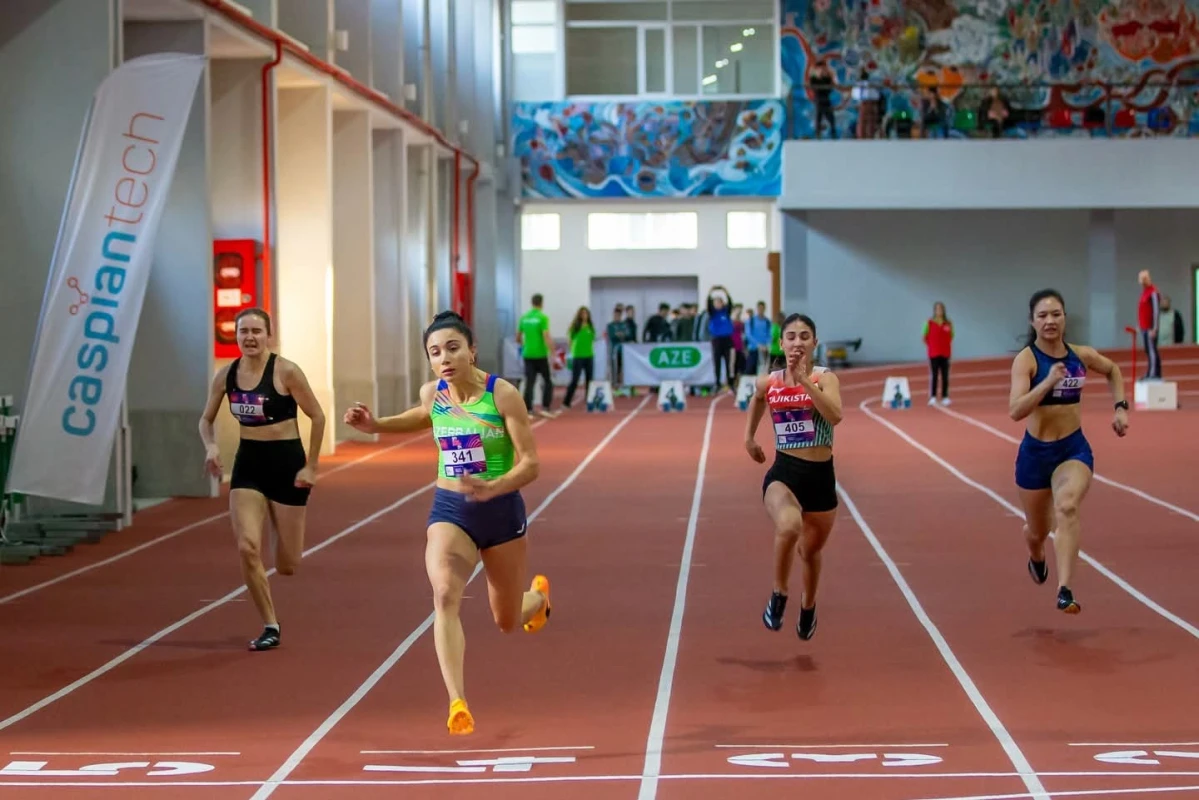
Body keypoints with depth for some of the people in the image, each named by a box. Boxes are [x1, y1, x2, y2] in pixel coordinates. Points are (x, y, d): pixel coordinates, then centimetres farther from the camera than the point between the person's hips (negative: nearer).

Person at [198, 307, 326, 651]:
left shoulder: (286, 371, -13)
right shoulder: (225, 375, 0)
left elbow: (318, 416, -8)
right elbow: (206, 420, 12)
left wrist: (311, 467, -8)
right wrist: (210, 447, -8)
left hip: (286, 462, -3)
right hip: (248, 464, 3)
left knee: (287, 566, 1)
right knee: (247, 548, -14)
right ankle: (270, 626, -1)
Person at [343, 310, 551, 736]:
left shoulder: (502, 394, -17)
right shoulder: (432, 394, -4)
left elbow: (531, 463, -17)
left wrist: (492, 488, -34)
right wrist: (375, 425, 7)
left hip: (502, 509, -2)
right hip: (449, 510, 2)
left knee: (507, 621, 15)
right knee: (445, 596, -27)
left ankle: (538, 595, 55)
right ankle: (458, 705, -31)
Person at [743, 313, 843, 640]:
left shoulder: (825, 378, -8)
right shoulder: (767, 383, 0)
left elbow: (835, 416, -28)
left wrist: (804, 379, -31)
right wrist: (749, 437, 25)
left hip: (820, 477, 1)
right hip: (783, 474, -1)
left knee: (810, 550, 20)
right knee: (789, 527, -34)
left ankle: (808, 606, 52)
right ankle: (778, 596, -10)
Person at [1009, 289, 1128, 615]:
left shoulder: (1082, 356, -1)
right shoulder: (1026, 359, -14)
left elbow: (1112, 371, 23)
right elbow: (1015, 411, -27)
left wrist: (1121, 407, 11)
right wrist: (1049, 381, -36)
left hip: (1074, 449, 1)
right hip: (1035, 452, -1)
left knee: (1067, 508, -29)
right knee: (1038, 530, 17)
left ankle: (1065, 591, -37)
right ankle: (1036, 557, 56)